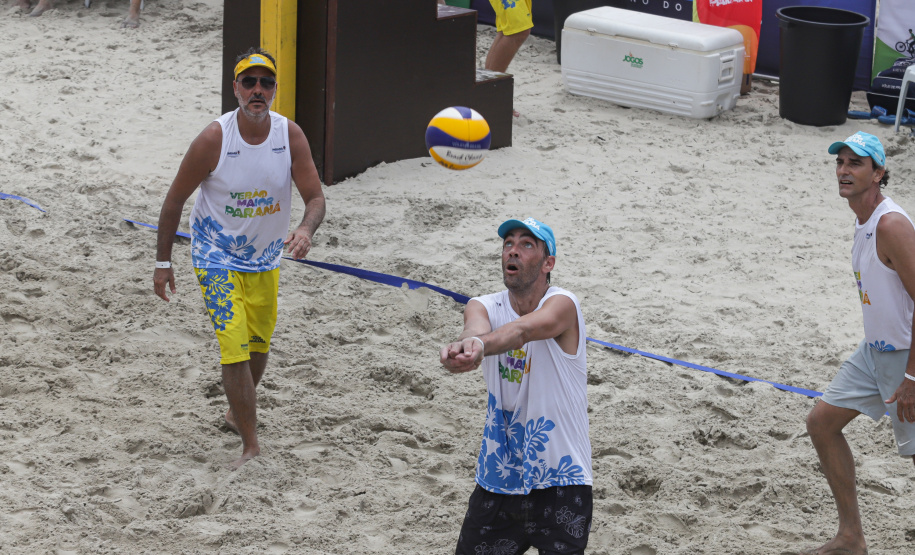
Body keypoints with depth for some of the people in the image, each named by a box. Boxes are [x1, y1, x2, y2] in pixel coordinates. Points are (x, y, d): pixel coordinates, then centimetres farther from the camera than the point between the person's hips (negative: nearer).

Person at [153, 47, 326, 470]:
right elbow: (175, 200, -10)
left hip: (265, 260, 5)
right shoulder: (214, 139, -21)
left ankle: (237, 413, 46)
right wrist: (162, 262, -7)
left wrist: (306, 230, -33)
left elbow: (315, 198, -10)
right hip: (217, 258, -5)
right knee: (235, 348, -15)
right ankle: (250, 446, -9)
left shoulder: (291, 136, -12)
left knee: (258, 346, 19)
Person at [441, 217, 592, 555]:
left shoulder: (562, 305, -13)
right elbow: (476, 327, -25)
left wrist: (480, 345, -57)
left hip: (560, 480, -4)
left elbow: (522, 330, -36)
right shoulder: (484, 307, 0)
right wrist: (469, 341, -51)